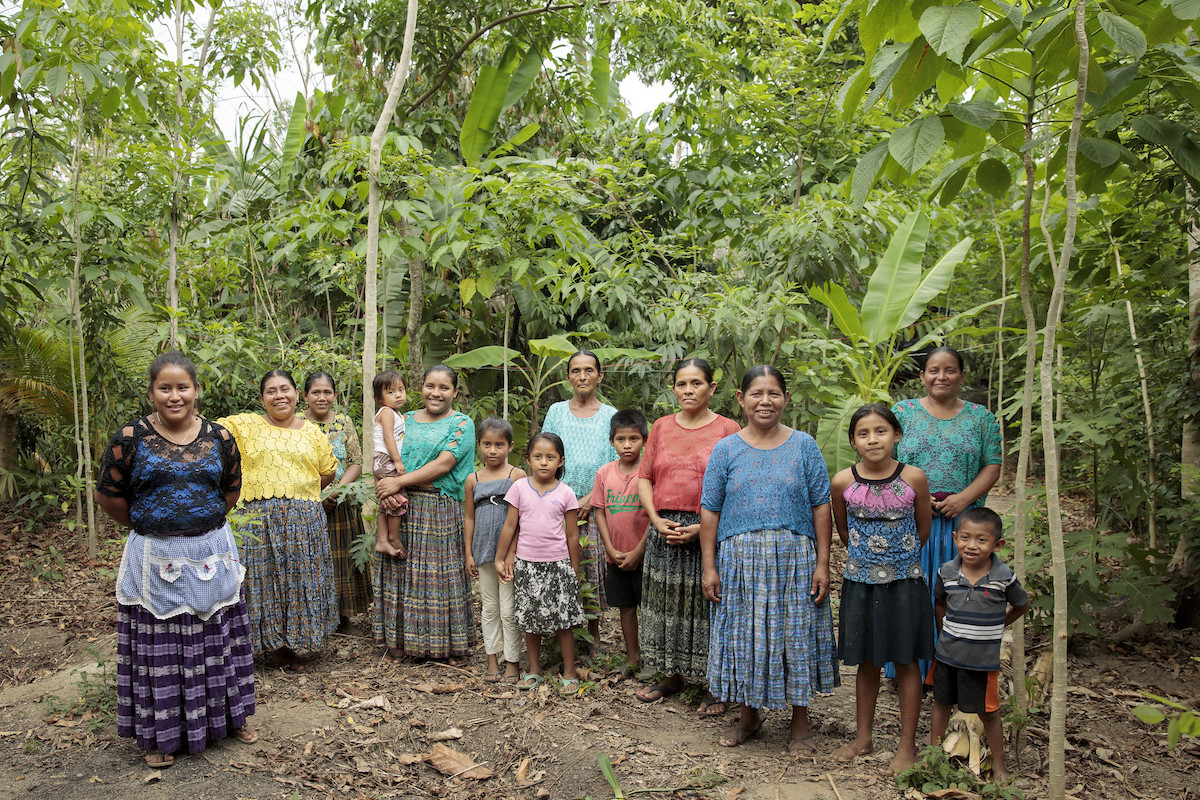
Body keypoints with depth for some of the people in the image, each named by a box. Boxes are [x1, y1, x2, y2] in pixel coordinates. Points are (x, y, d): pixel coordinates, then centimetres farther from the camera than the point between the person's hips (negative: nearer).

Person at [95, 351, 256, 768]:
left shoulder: (219, 437, 0)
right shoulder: (130, 438, -7)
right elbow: (108, 495, 1)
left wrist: (204, 525, 11)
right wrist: (146, 526, 7)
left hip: (211, 553, 2)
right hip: (155, 557, -2)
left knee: (216, 640, 14)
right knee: (159, 646, 7)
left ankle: (230, 716, 31)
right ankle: (160, 733, 24)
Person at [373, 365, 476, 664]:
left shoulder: (462, 424, -1)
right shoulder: (406, 420, 15)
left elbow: (443, 464, -12)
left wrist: (400, 482, -15)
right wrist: (387, 487, -14)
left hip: (440, 510, -4)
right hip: (402, 507, 4)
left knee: (441, 574, -1)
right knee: (402, 571, 7)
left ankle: (447, 645, 11)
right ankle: (402, 640, 20)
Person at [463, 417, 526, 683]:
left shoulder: (518, 476, -4)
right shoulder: (473, 480, 6)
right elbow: (469, 518, 10)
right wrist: (469, 554, 7)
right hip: (484, 551, 4)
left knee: (508, 609, 1)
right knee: (489, 608, 12)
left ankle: (512, 660, 13)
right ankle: (492, 659, 22)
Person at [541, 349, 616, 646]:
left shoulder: (610, 415, 6)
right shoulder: (556, 411, 10)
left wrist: (592, 497, -10)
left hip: (596, 505, -1)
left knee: (594, 565, -2)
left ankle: (593, 633, 13)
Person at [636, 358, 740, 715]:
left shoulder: (728, 429, -2)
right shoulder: (661, 427, 11)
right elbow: (644, 477, 11)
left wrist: (702, 528, -15)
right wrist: (656, 519, -4)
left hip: (709, 532, -4)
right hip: (664, 530, 4)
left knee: (707, 602, 1)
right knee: (666, 602, 11)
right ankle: (672, 675, 28)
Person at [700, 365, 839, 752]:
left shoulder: (803, 446, 1)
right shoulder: (726, 449, 2)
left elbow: (821, 507, 1)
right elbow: (710, 510, 2)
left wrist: (822, 564, -4)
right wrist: (709, 567, -2)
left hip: (794, 559, 0)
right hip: (741, 557, 1)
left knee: (796, 633, 7)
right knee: (744, 634, 9)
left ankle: (800, 724, 25)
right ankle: (749, 714, 30)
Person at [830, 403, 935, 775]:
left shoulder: (913, 478, -9)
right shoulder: (843, 482, -7)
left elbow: (923, 529, 4)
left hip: (904, 581, -1)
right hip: (860, 581, 1)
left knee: (905, 661, 7)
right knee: (866, 662, 13)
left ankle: (907, 744, 20)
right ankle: (863, 737, 28)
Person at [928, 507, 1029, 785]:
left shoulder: (1004, 577, -15)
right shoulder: (946, 572, -9)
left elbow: (1022, 605, 5)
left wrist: (994, 627, 3)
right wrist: (947, 631, 6)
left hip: (983, 659, -2)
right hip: (947, 654, 3)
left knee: (988, 712, 10)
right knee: (942, 704, 17)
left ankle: (998, 765, 28)